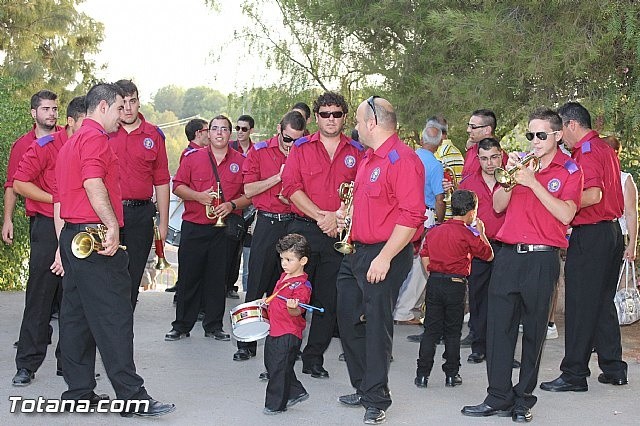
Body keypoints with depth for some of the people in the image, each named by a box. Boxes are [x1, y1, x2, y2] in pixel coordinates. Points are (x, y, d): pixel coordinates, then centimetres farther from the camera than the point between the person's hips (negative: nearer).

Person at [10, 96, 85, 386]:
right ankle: (27, 365, 6)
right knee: (40, 298, -1)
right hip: (48, 229, -5)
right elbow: (19, 183, -9)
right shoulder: (46, 147, -7)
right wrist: (56, 200, -14)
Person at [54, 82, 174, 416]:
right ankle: (131, 396, -8)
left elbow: (59, 199, 24)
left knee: (75, 316, 10)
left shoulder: (69, 144, 23)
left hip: (72, 238, 10)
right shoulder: (95, 138, -8)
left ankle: (78, 393, 16)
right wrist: (112, 226, -26)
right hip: (96, 238, -10)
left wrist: (63, 245, 24)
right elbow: (93, 184, -24)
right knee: (114, 317, -10)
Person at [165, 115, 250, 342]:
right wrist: (198, 196, -11)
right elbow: (177, 186, 5)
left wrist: (232, 205, -12)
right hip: (193, 227, 0)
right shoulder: (193, 158, 7)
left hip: (225, 228, 0)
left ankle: (214, 326, 15)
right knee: (188, 276, 2)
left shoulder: (241, 161, 6)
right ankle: (181, 325, 12)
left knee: (218, 278, 5)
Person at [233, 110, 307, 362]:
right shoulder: (259, 152, 3)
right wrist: (278, 177, -11)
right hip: (267, 224, -1)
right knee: (257, 285, 0)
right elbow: (248, 190, -3)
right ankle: (247, 344, 7)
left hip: (295, 223, 1)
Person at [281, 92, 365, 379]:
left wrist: (338, 218, -13)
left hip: (339, 234, 1)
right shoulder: (301, 147, 6)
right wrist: (321, 216, -13)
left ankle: (314, 358, 16)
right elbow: (291, 188, -4)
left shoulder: (357, 152, 8)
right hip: (303, 229, -1)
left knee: (328, 299, 6)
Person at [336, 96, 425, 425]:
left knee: (376, 326, -2)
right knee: (349, 321, 15)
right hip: (356, 253, 10)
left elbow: (411, 216, -22)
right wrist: (347, 213, 11)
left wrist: (384, 258, -23)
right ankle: (363, 389, 29)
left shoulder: (402, 159, -15)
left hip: (384, 256, -10)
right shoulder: (368, 159, 16)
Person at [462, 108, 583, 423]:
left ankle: (523, 399, 15)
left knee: (534, 331, 5)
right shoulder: (521, 162, 12)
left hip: (542, 258, -3)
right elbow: (498, 206, 8)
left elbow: (566, 214, -13)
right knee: (498, 326, -1)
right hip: (508, 255, 3)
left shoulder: (570, 170, 1)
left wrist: (533, 182, -16)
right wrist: (510, 175, -7)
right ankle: (499, 398, 5)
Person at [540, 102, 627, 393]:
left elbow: (594, 195, -28)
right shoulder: (605, 149, 16)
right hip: (612, 231, 10)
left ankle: (574, 374, 1)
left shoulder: (586, 151, -14)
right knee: (604, 303, 16)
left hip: (590, 235, -10)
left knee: (580, 306, -4)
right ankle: (613, 368, 22)